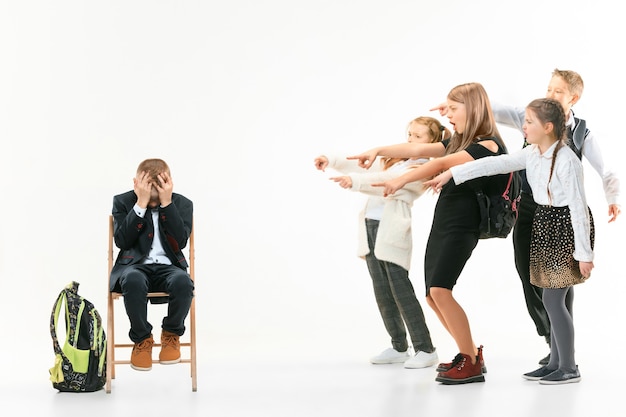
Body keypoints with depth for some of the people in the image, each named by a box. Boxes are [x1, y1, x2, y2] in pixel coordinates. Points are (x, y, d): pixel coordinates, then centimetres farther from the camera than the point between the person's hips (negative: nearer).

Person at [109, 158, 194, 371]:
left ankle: (171, 334, -6)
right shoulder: (123, 201, 1)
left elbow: (180, 242, -12)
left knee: (183, 282, -36)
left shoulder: (182, 204, 3)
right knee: (133, 281, -39)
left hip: (169, 267, 1)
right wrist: (141, 204, -17)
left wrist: (167, 203, -17)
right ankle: (142, 338, -12)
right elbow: (122, 241, -12)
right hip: (134, 266, -1)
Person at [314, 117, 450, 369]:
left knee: (401, 291, -9)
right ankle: (399, 347, 16)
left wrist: (355, 182, -32)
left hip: (392, 233, -8)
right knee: (382, 293, 8)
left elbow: (390, 183, -21)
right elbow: (364, 169, 27)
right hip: (371, 226, 8)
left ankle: (425, 350, -2)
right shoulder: (393, 160, 19)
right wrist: (332, 161, 17)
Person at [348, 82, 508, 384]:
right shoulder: (458, 143, 18)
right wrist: (378, 151, -1)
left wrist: (401, 181, -29)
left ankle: (472, 363, -8)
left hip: (462, 226, -9)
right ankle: (471, 355, 18)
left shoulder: (488, 145, -10)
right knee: (433, 295, 5)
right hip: (441, 223, 9)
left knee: (440, 289, -18)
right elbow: (418, 149, 10)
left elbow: (442, 164, -22)